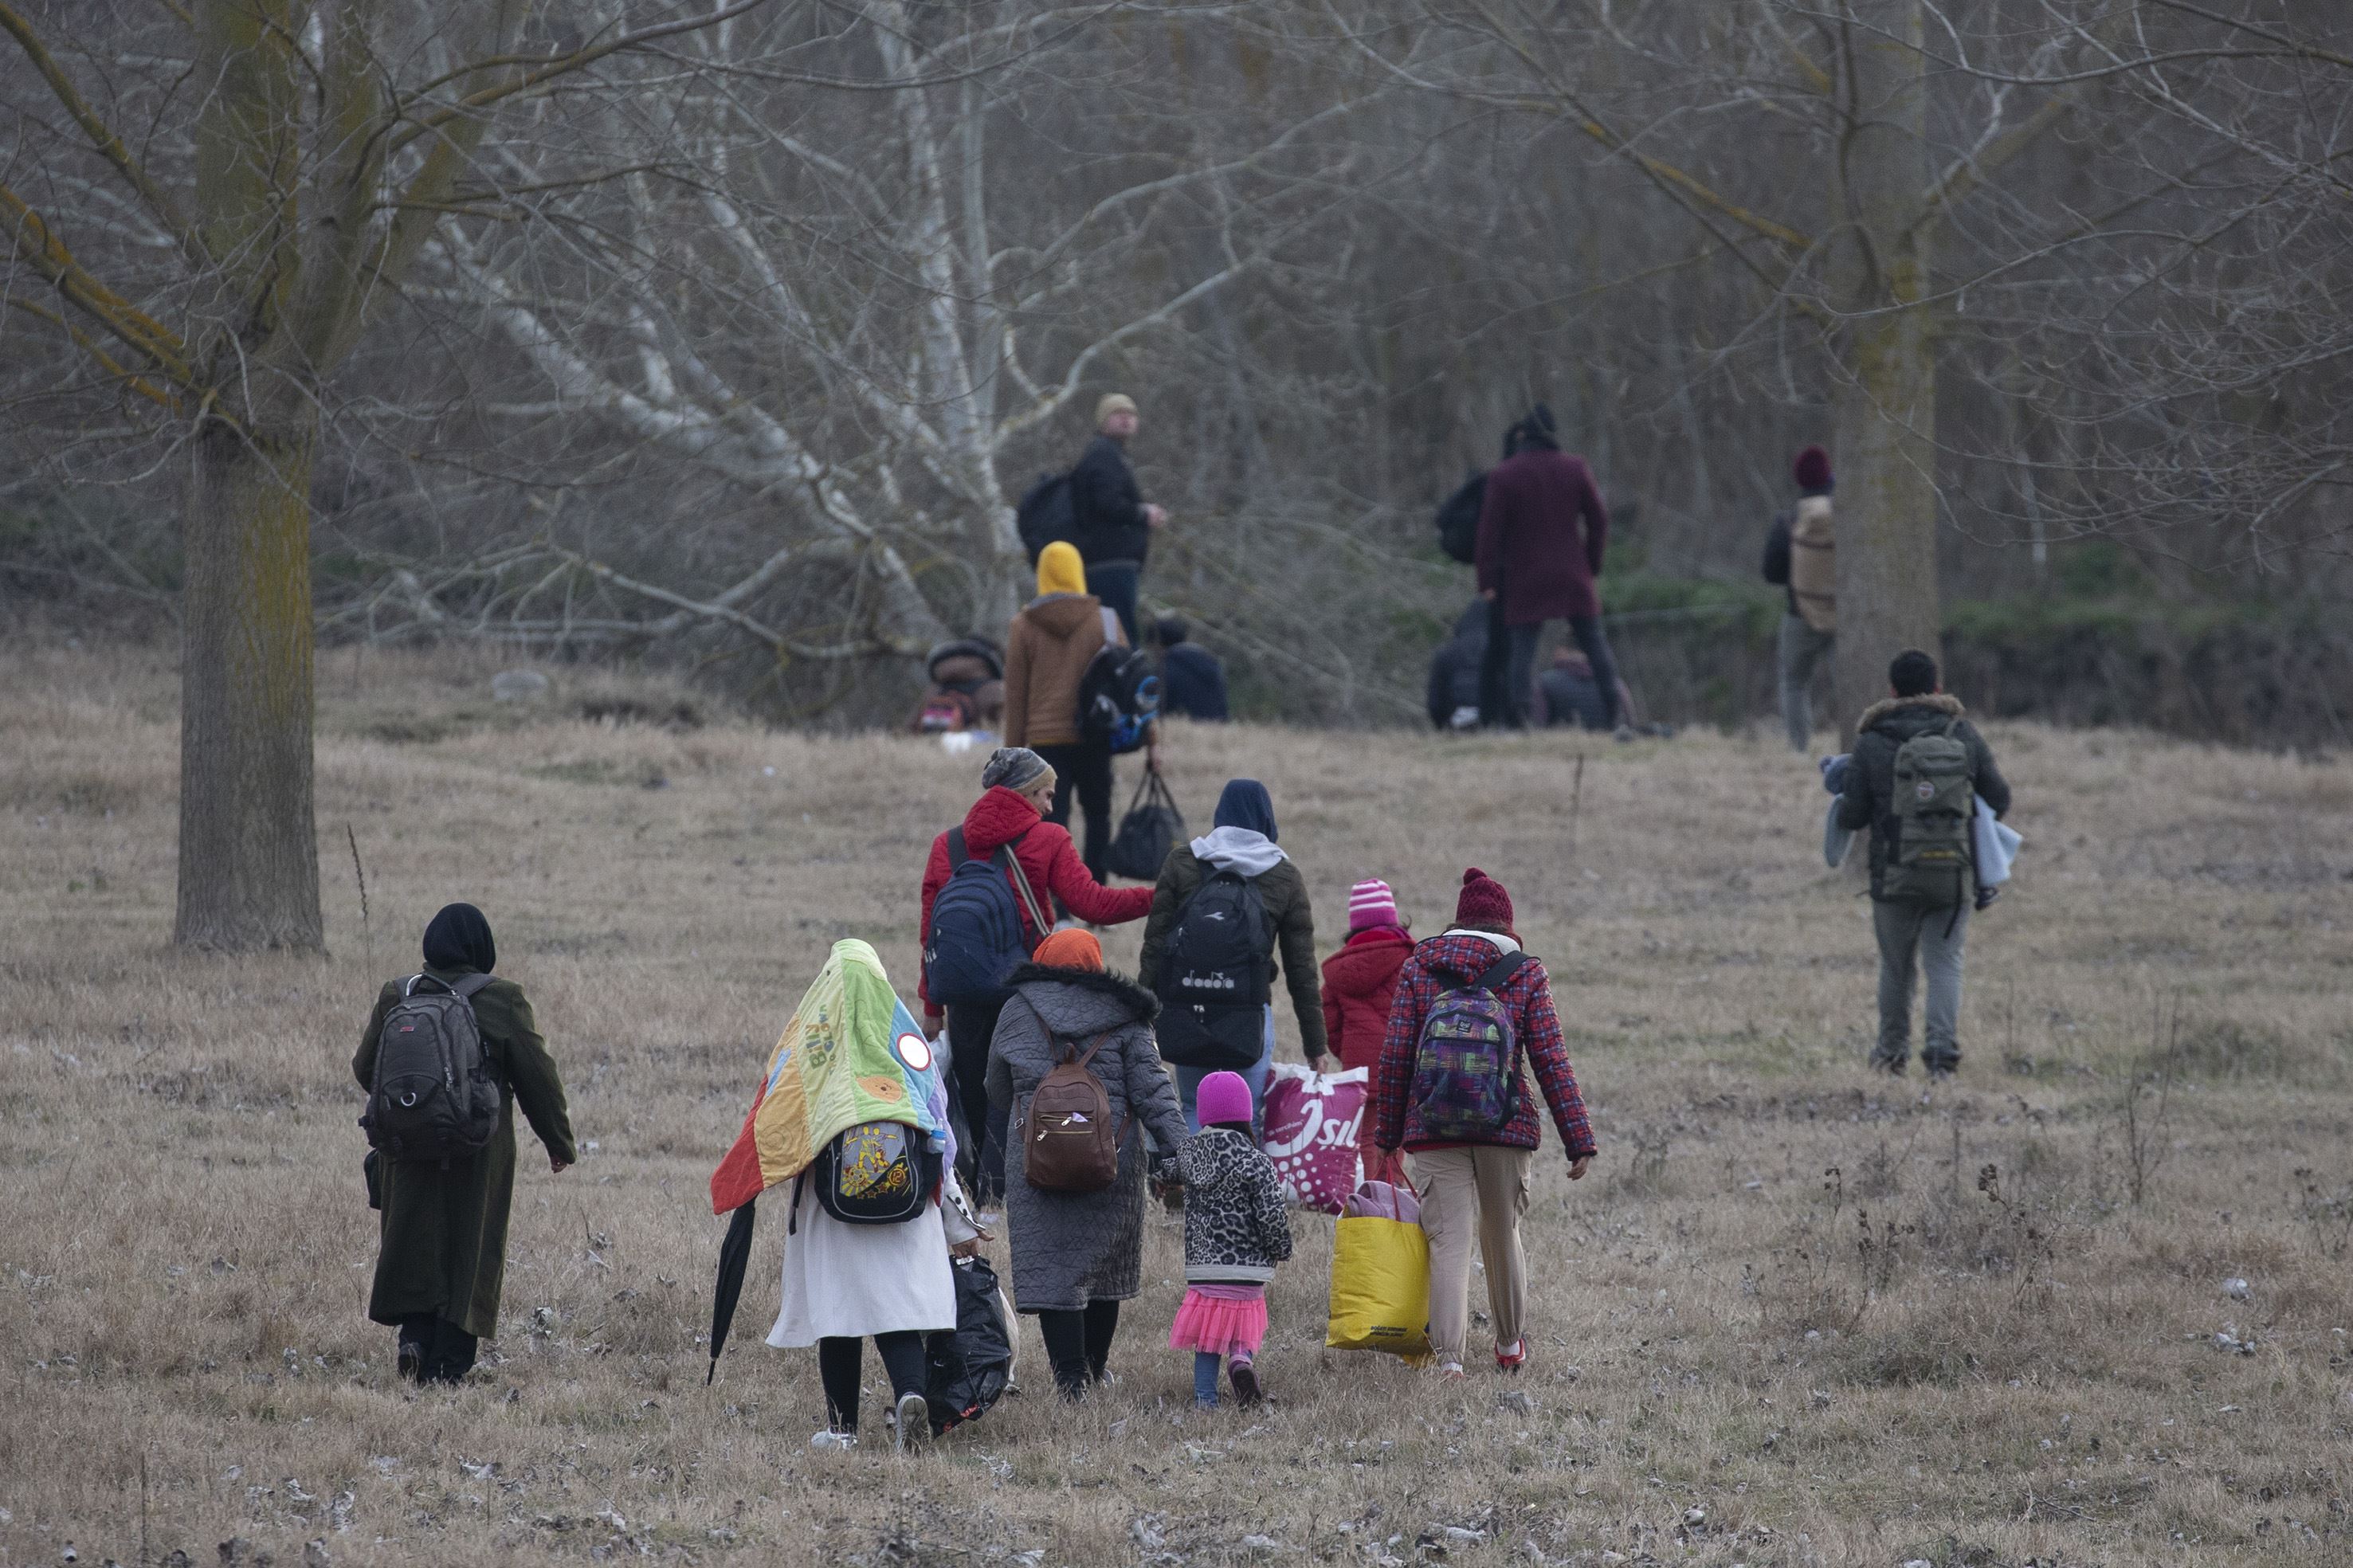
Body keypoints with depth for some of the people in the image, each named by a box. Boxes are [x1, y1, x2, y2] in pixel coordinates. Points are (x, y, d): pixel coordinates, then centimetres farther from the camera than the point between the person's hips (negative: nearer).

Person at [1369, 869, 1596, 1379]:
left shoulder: (1418, 969, 4)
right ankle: (1511, 1343, 33)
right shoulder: (1526, 975, 2)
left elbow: (1395, 1055, 2)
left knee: (1448, 1241, -3)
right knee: (1503, 1235, 18)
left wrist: (1388, 1133, 8)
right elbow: (1551, 1062, -1)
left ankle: (1449, 1355, -16)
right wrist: (1579, 1140, 1)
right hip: (1507, 1127, 1)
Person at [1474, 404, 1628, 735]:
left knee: (1521, 649, 0)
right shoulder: (1575, 469, 1)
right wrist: (1592, 564, 16)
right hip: (1573, 577, 2)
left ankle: (1517, 720, -9)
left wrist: (1487, 581, -4)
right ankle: (1615, 715, 3)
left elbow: (1490, 530, -8)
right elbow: (1598, 520, 4)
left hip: (1525, 580, -2)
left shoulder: (1503, 476, -6)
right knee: (1594, 643, 9)